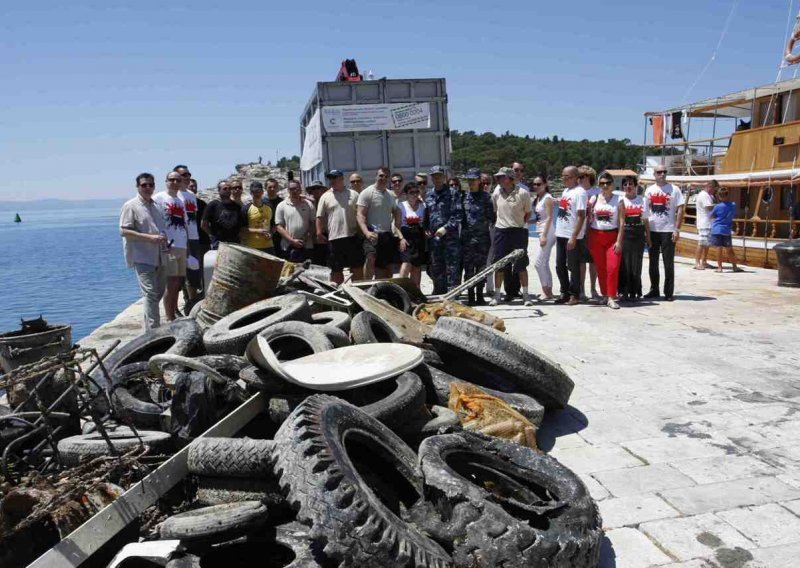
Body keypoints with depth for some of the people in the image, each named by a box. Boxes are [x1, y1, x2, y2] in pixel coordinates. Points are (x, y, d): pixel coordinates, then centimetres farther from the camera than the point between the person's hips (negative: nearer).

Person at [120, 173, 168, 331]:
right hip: (142, 257, -8)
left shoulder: (156, 206, 17)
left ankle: (148, 323, 32)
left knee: (159, 292, 15)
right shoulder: (131, 206, -5)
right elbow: (124, 231, -12)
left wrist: (164, 239, 8)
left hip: (159, 257, 8)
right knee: (150, 293, -13)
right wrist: (150, 237, -20)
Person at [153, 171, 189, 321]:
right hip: (168, 247, -7)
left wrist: (188, 245, 16)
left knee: (179, 282, 11)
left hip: (182, 247, 7)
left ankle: (175, 312, 23)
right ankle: (169, 318, 1)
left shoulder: (181, 200, 18)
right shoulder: (159, 198, -3)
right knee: (171, 283, -6)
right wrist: (162, 242, -17)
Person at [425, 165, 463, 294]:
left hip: (450, 236, -5)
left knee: (452, 266, -6)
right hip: (433, 236, 6)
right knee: (435, 267, 11)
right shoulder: (428, 195, 16)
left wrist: (446, 228, -16)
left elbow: (458, 215, -8)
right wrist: (426, 229, 8)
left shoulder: (452, 193, 0)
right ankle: (439, 292, 23)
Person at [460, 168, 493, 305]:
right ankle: (470, 297, 8)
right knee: (468, 269, 2)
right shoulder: (463, 196, 9)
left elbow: (491, 217, 2)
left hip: (482, 237, -1)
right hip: (467, 237, 1)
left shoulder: (485, 197, 3)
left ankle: (479, 296, 13)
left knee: (481, 268, 4)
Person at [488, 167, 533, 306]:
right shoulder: (496, 194, 4)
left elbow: (528, 213, 3)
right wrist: (499, 222, 7)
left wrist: (519, 224, -2)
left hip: (519, 231, -3)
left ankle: (525, 295, 12)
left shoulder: (523, 193, -6)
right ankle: (497, 295, 14)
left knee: (521, 264, 3)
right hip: (501, 231, 3)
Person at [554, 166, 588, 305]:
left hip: (572, 236, -8)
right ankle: (565, 293, 22)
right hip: (560, 234, 8)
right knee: (560, 266, 12)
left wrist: (574, 237, -20)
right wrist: (557, 233, 15)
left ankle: (574, 295, 10)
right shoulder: (565, 191, 14)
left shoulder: (579, 192, -11)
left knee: (573, 266, 0)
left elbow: (581, 216, -16)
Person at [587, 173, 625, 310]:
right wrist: (588, 239, 3)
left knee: (613, 267, -10)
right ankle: (604, 295, 19)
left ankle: (611, 298, -7)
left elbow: (621, 222, -4)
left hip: (612, 237, -2)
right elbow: (589, 220, 8)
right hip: (596, 237, 2)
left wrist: (619, 241, -11)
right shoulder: (594, 199, 6)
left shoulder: (618, 200, 0)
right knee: (600, 268, 7)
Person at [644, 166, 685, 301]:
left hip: (668, 231, -3)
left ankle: (668, 292, 7)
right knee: (653, 262, 10)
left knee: (668, 263, 1)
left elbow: (680, 210, -4)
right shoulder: (649, 190, 9)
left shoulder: (674, 189, -1)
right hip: (652, 230, 4)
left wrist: (677, 229, -11)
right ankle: (654, 290, 21)